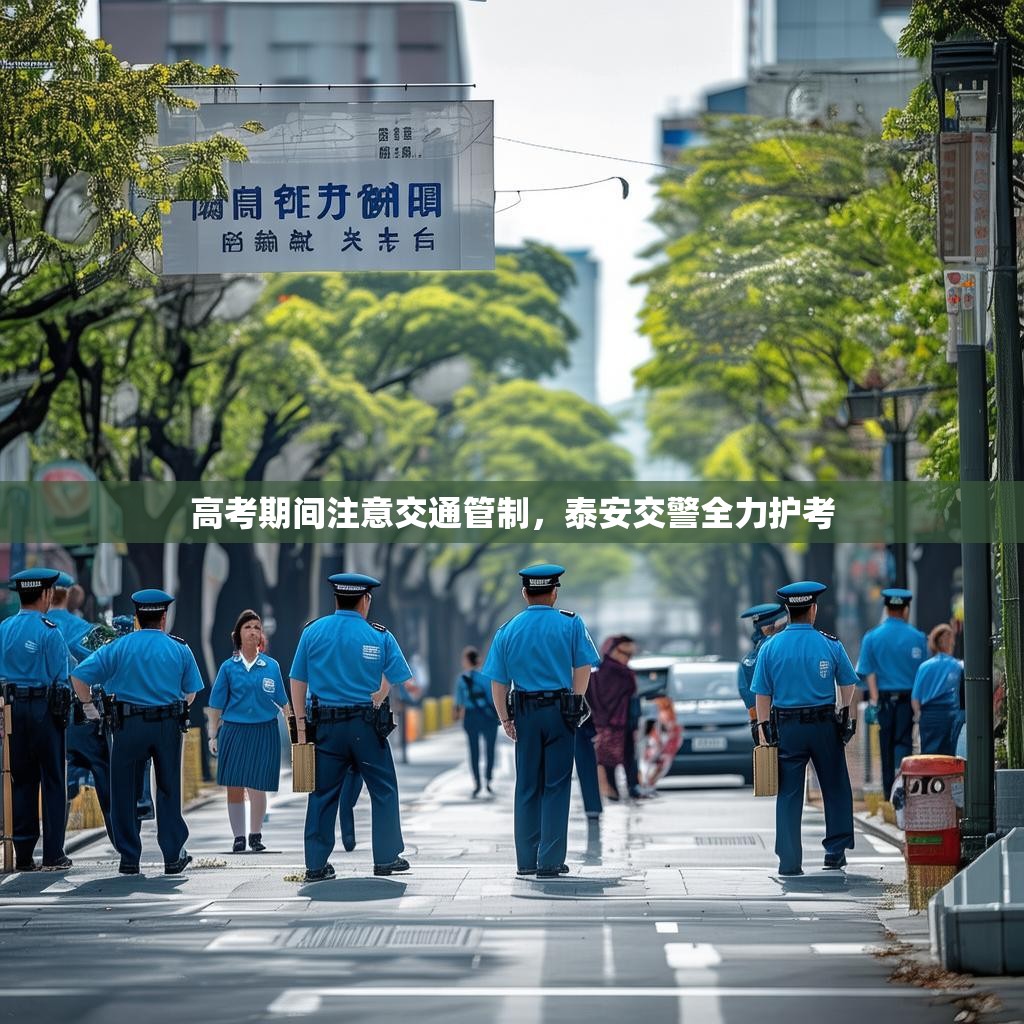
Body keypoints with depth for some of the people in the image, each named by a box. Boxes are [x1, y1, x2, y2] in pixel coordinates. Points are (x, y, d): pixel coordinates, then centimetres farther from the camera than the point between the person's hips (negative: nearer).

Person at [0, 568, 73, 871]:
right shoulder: (48, 631, -11)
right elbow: (60, 678, -10)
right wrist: (63, 711, 1)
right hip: (45, 709, -5)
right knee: (53, 781, 1)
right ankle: (53, 854, 0)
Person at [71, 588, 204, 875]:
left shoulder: (120, 647, 0)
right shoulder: (180, 649, 4)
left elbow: (79, 675, -6)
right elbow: (191, 692, 7)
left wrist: (88, 706, 6)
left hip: (129, 725, -1)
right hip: (169, 727, 1)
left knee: (125, 792, 7)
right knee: (169, 791, 10)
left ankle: (129, 859, 6)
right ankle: (173, 856, 11)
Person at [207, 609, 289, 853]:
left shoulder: (271, 666, 4)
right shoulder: (229, 667, 3)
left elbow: (282, 702, 9)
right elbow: (217, 705, 7)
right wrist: (213, 736, 4)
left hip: (263, 732, 0)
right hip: (234, 730, 0)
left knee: (257, 787, -2)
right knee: (234, 788, 0)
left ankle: (256, 836, 14)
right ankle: (238, 837, 11)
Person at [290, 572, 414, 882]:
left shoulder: (312, 632, 3)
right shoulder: (380, 636, 0)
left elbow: (298, 682, 3)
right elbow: (391, 684, -3)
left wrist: (301, 725, 7)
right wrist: (371, 704, 8)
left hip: (324, 726, 2)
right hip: (366, 724, -2)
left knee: (322, 793, 7)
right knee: (383, 789, 11)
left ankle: (316, 864, 7)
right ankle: (386, 858, 13)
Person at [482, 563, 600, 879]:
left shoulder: (507, 630, 3)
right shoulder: (570, 624, -3)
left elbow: (498, 681, 2)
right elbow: (583, 668, -4)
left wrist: (505, 719, 9)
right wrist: (575, 704, 6)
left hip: (525, 712, 2)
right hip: (561, 709, -2)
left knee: (527, 787, 11)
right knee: (556, 786, 1)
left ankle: (526, 861, 13)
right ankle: (550, 861, -2)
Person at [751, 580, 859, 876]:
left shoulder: (770, 647, -3)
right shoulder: (831, 645, -4)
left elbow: (762, 693, -2)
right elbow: (848, 685, 5)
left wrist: (762, 727, 5)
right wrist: (843, 711, 23)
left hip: (787, 727, 1)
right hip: (825, 725, 0)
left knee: (789, 793, 4)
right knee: (835, 788, 13)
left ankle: (789, 860, 2)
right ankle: (836, 850, 14)